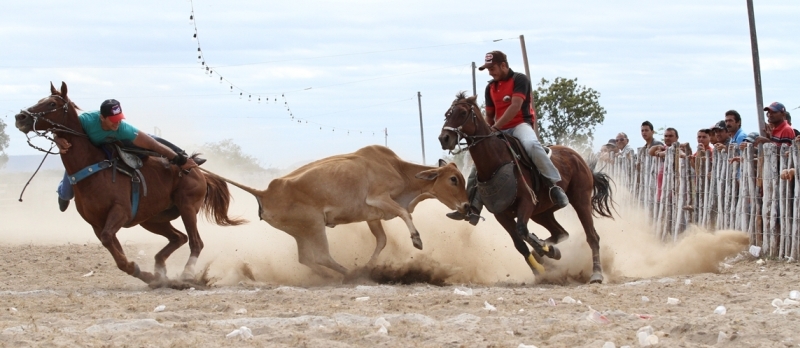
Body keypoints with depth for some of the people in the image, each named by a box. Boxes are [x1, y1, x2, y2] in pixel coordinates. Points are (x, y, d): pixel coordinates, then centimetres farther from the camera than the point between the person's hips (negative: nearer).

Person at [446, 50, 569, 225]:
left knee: (531, 144, -39)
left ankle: (555, 186, -39)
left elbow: (515, 106, -19)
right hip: (500, 132, 7)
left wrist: (495, 128, -24)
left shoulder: (520, 80, -6)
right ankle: (472, 208, 2)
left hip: (520, 125, -7)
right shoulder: (490, 88, 14)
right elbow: (489, 115, 22)